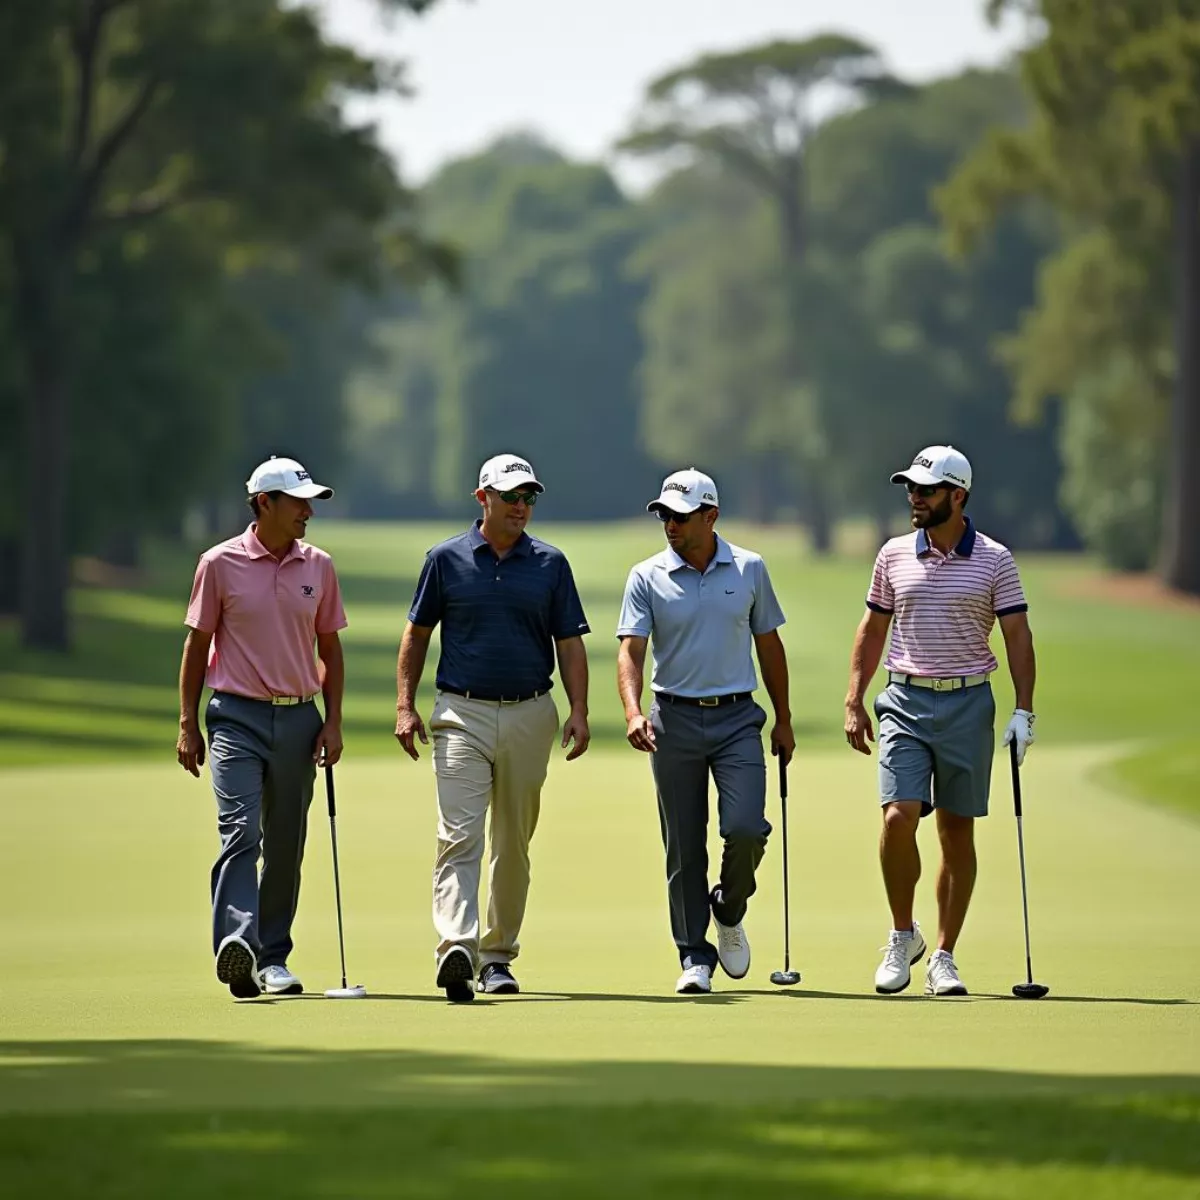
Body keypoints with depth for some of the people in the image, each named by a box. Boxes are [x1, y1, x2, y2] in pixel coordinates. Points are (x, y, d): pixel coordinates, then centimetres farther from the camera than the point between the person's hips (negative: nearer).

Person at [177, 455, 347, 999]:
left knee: (285, 845, 6)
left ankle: (272, 958, 14)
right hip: (237, 716, -4)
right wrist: (188, 724, 0)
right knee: (240, 831, -18)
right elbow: (197, 644, 4)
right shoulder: (220, 564, -1)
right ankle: (236, 942, -30)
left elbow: (329, 648, 15)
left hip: (299, 719, 4)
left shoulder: (319, 567, 8)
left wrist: (333, 723, 8)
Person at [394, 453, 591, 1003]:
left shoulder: (550, 564, 6)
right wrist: (404, 705, -1)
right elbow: (417, 633, 9)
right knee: (459, 837, -15)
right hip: (463, 715, -2)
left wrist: (578, 711, -6)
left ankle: (497, 955, 19)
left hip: (530, 715, 2)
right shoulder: (446, 559, 3)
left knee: (514, 844, 9)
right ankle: (456, 948, -29)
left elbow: (569, 643, 6)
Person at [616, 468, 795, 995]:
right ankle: (695, 957, 9)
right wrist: (633, 712, -26)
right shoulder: (647, 577, -1)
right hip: (674, 720, 0)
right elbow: (631, 650, -9)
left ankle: (729, 912, 14)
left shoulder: (749, 570, 4)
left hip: (737, 718, 0)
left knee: (745, 828, -15)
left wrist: (783, 720, 13)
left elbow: (769, 646, 13)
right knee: (684, 847, 1)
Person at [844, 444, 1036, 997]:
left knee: (957, 832, 2)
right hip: (905, 702, 1)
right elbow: (873, 629, 14)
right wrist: (854, 701, 9)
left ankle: (943, 957, 9)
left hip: (968, 703, -1)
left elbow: (1018, 636, 0)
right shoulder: (894, 555, 6)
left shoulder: (994, 560, -1)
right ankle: (902, 935, 4)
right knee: (899, 816, -15)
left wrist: (1024, 712, -8)